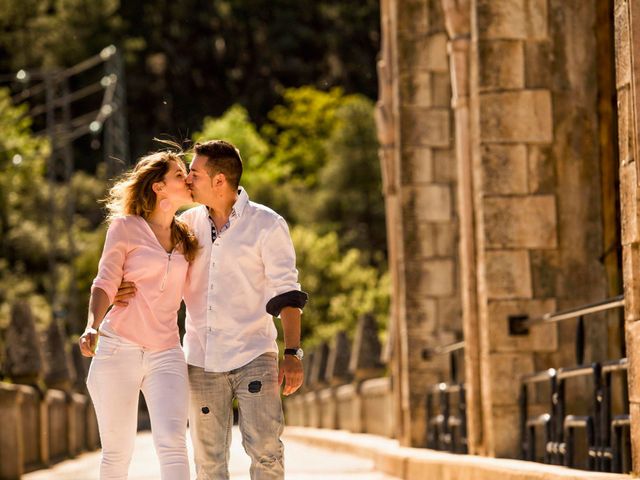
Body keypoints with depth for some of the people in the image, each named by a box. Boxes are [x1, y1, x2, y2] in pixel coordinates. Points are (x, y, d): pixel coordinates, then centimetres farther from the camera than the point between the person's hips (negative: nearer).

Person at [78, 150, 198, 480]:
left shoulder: (187, 239, 16)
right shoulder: (125, 227, 3)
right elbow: (105, 283, -5)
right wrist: (92, 326, -21)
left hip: (166, 354, 3)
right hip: (118, 349, -3)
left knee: (173, 443, -18)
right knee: (117, 453, 1)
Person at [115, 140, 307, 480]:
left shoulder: (267, 225, -5)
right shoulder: (187, 224, 7)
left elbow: (286, 293, -5)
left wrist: (292, 353, -13)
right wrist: (130, 289, -8)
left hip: (253, 356, -4)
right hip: (202, 360, 4)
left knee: (265, 450, -12)